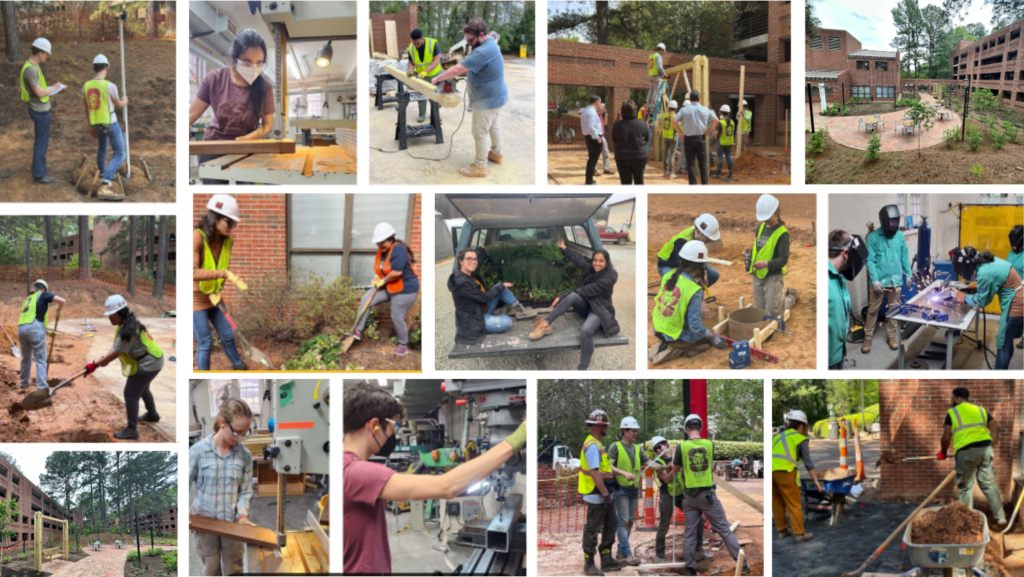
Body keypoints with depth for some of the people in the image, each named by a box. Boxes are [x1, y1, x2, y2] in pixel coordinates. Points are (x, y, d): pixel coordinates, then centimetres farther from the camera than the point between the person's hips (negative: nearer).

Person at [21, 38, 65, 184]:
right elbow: (39, 93, -26)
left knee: (42, 139, 25)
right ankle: (39, 175, 4)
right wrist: (54, 88, -10)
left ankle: (39, 164, 41)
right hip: (40, 111, -10)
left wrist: (56, 88, 6)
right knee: (42, 142, -2)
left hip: (40, 109, 10)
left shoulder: (33, 66, 7)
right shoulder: (31, 69, -25)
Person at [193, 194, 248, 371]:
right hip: (195, 299, -6)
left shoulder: (227, 241, -5)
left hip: (213, 298, 7)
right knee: (205, 343, -3)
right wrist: (225, 274, -44)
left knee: (227, 335, 16)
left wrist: (218, 291, -9)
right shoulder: (197, 237, -27)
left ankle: (239, 367, 38)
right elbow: (193, 273, -37)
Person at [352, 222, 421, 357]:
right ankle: (358, 331, 2)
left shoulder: (398, 250, -24)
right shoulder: (381, 251, 3)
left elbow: (397, 272, -31)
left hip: (405, 290, -9)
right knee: (365, 300, -3)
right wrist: (377, 277, -2)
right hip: (387, 287, 9)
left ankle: (403, 345, 22)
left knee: (397, 318, -1)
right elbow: (379, 268, 19)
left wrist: (383, 281, -16)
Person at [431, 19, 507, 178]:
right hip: (496, 95, 10)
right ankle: (496, 153, 44)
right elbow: (468, 65, 12)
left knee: (480, 133, 2)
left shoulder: (483, 52, -33)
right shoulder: (489, 44, 2)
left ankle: (480, 167, 13)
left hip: (488, 100, -10)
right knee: (493, 125, 27)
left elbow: (456, 70, -31)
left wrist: (437, 78, -19)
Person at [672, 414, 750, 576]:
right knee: (724, 529, 4)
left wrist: (675, 456, 24)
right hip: (707, 494, 0)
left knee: (690, 533, 7)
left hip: (690, 496, 0)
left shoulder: (682, 446, -6)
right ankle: (742, 564, 4)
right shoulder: (709, 444, -2)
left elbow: (675, 470, 8)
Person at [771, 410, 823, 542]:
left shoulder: (778, 437, 26)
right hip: (785, 472, -5)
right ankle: (800, 533, 3)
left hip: (770, 471, 5)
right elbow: (808, 462, 4)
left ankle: (782, 530, 23)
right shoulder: (801, 439, 10)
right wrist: (815, 480, 5)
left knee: (777, 503, 15)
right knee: (794, 504, 2)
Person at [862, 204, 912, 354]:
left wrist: (909, 274, 9)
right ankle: (868, 337, 12)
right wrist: (875, 280, -16)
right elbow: (870, 260, -11)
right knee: (873, 309, 4)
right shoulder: (873, 237, -10)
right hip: (879, 280, -3)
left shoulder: (900, 236, 1)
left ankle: (891, 335, 24)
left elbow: (905, 256, 10)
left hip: (896, 280, 3)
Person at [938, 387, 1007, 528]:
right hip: (985, 449, 4)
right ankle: (1000, 518, 12)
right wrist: (992, 447, 18)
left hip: (966, 452, -4)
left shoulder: (952, 413, 4)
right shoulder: (980, 410, 19)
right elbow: (995, 428, 10)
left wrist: (943, 453, 14)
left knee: (965, 487, 8)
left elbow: (946, 438, -3)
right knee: (989, 483, 14)